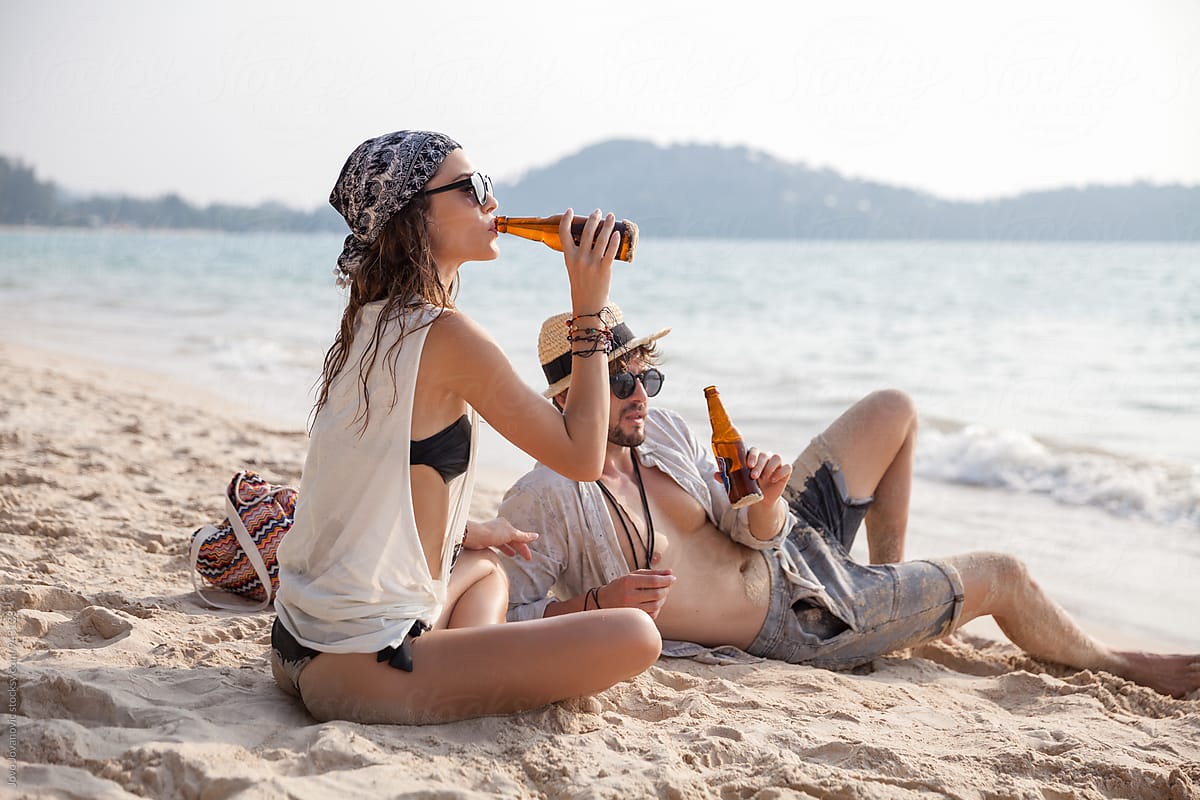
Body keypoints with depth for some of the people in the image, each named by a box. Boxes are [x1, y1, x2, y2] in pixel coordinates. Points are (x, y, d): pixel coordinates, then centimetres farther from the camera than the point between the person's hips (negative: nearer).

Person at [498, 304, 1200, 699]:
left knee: (894, 411, 15)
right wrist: (598, 601, -39)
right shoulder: (543, 502, -28)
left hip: (787, 543, 7)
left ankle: (889, 581, 28)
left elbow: (755, 532, -2)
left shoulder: (666, 431, -7)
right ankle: (1111, 664, 35)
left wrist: (766, 498, -24)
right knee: (1000, 577, 4)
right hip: (797, 620, -7)